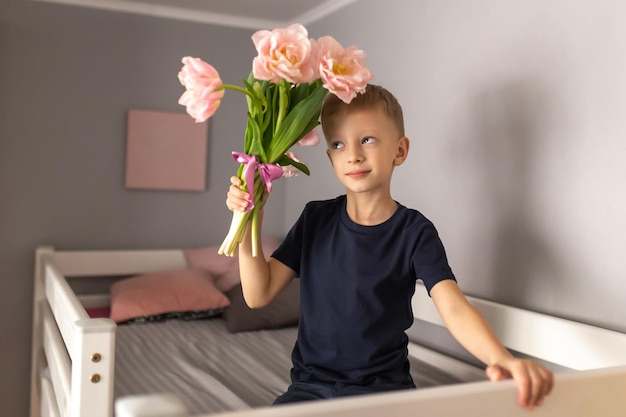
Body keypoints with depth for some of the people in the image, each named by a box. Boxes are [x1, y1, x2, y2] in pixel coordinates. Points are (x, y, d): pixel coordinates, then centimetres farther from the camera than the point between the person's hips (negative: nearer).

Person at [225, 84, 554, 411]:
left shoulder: (415, 232, -7)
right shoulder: (315, 219, 2)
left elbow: (454, 309, -19)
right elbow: (259, 295, 1)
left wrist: (502, 359, -38)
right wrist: (248, 224, -12)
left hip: (384, 386, -1)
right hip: (310, 385, 1)